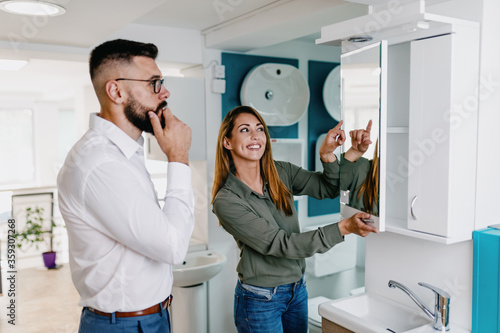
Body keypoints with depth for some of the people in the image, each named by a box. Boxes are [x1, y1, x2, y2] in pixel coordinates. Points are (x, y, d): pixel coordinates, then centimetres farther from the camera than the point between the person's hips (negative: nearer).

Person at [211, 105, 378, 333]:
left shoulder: (281, 173, -3)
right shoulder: (226, 201, -21)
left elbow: (329, 188, 3)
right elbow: (281, 244, -24)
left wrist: (327, 153, -17)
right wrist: (343, 228, -28)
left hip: (298, 289, 6)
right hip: (260, 300, -5)